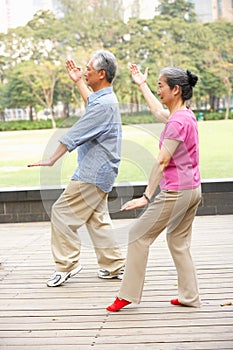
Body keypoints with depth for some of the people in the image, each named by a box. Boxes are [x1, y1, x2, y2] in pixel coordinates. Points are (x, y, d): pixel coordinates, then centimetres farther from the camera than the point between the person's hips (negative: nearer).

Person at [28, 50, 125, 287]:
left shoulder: (104, 105, -22)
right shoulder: (106, 98, 10)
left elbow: (75, 134, -22)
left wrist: (52, 160, -17)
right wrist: (78, 82, 35)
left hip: (93, 173, -10)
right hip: (99, 171, 10)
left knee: (62, 212, -5)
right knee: (97, 219, 15)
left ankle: (66, 264, 2)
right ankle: (113, 266, 21)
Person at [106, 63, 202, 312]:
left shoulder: (177, 121, -18)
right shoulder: (186, 115, 10)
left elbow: (162, 161, -23)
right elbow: (158, 111, 31)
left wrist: (147, 196, -23)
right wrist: (142, 84, 41)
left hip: (175, 192, -10)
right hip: (193, 190, 10)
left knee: (138, 235, 0)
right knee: (179, 242, 16)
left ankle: (128, 294, 6)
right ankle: (189, 296, 18)